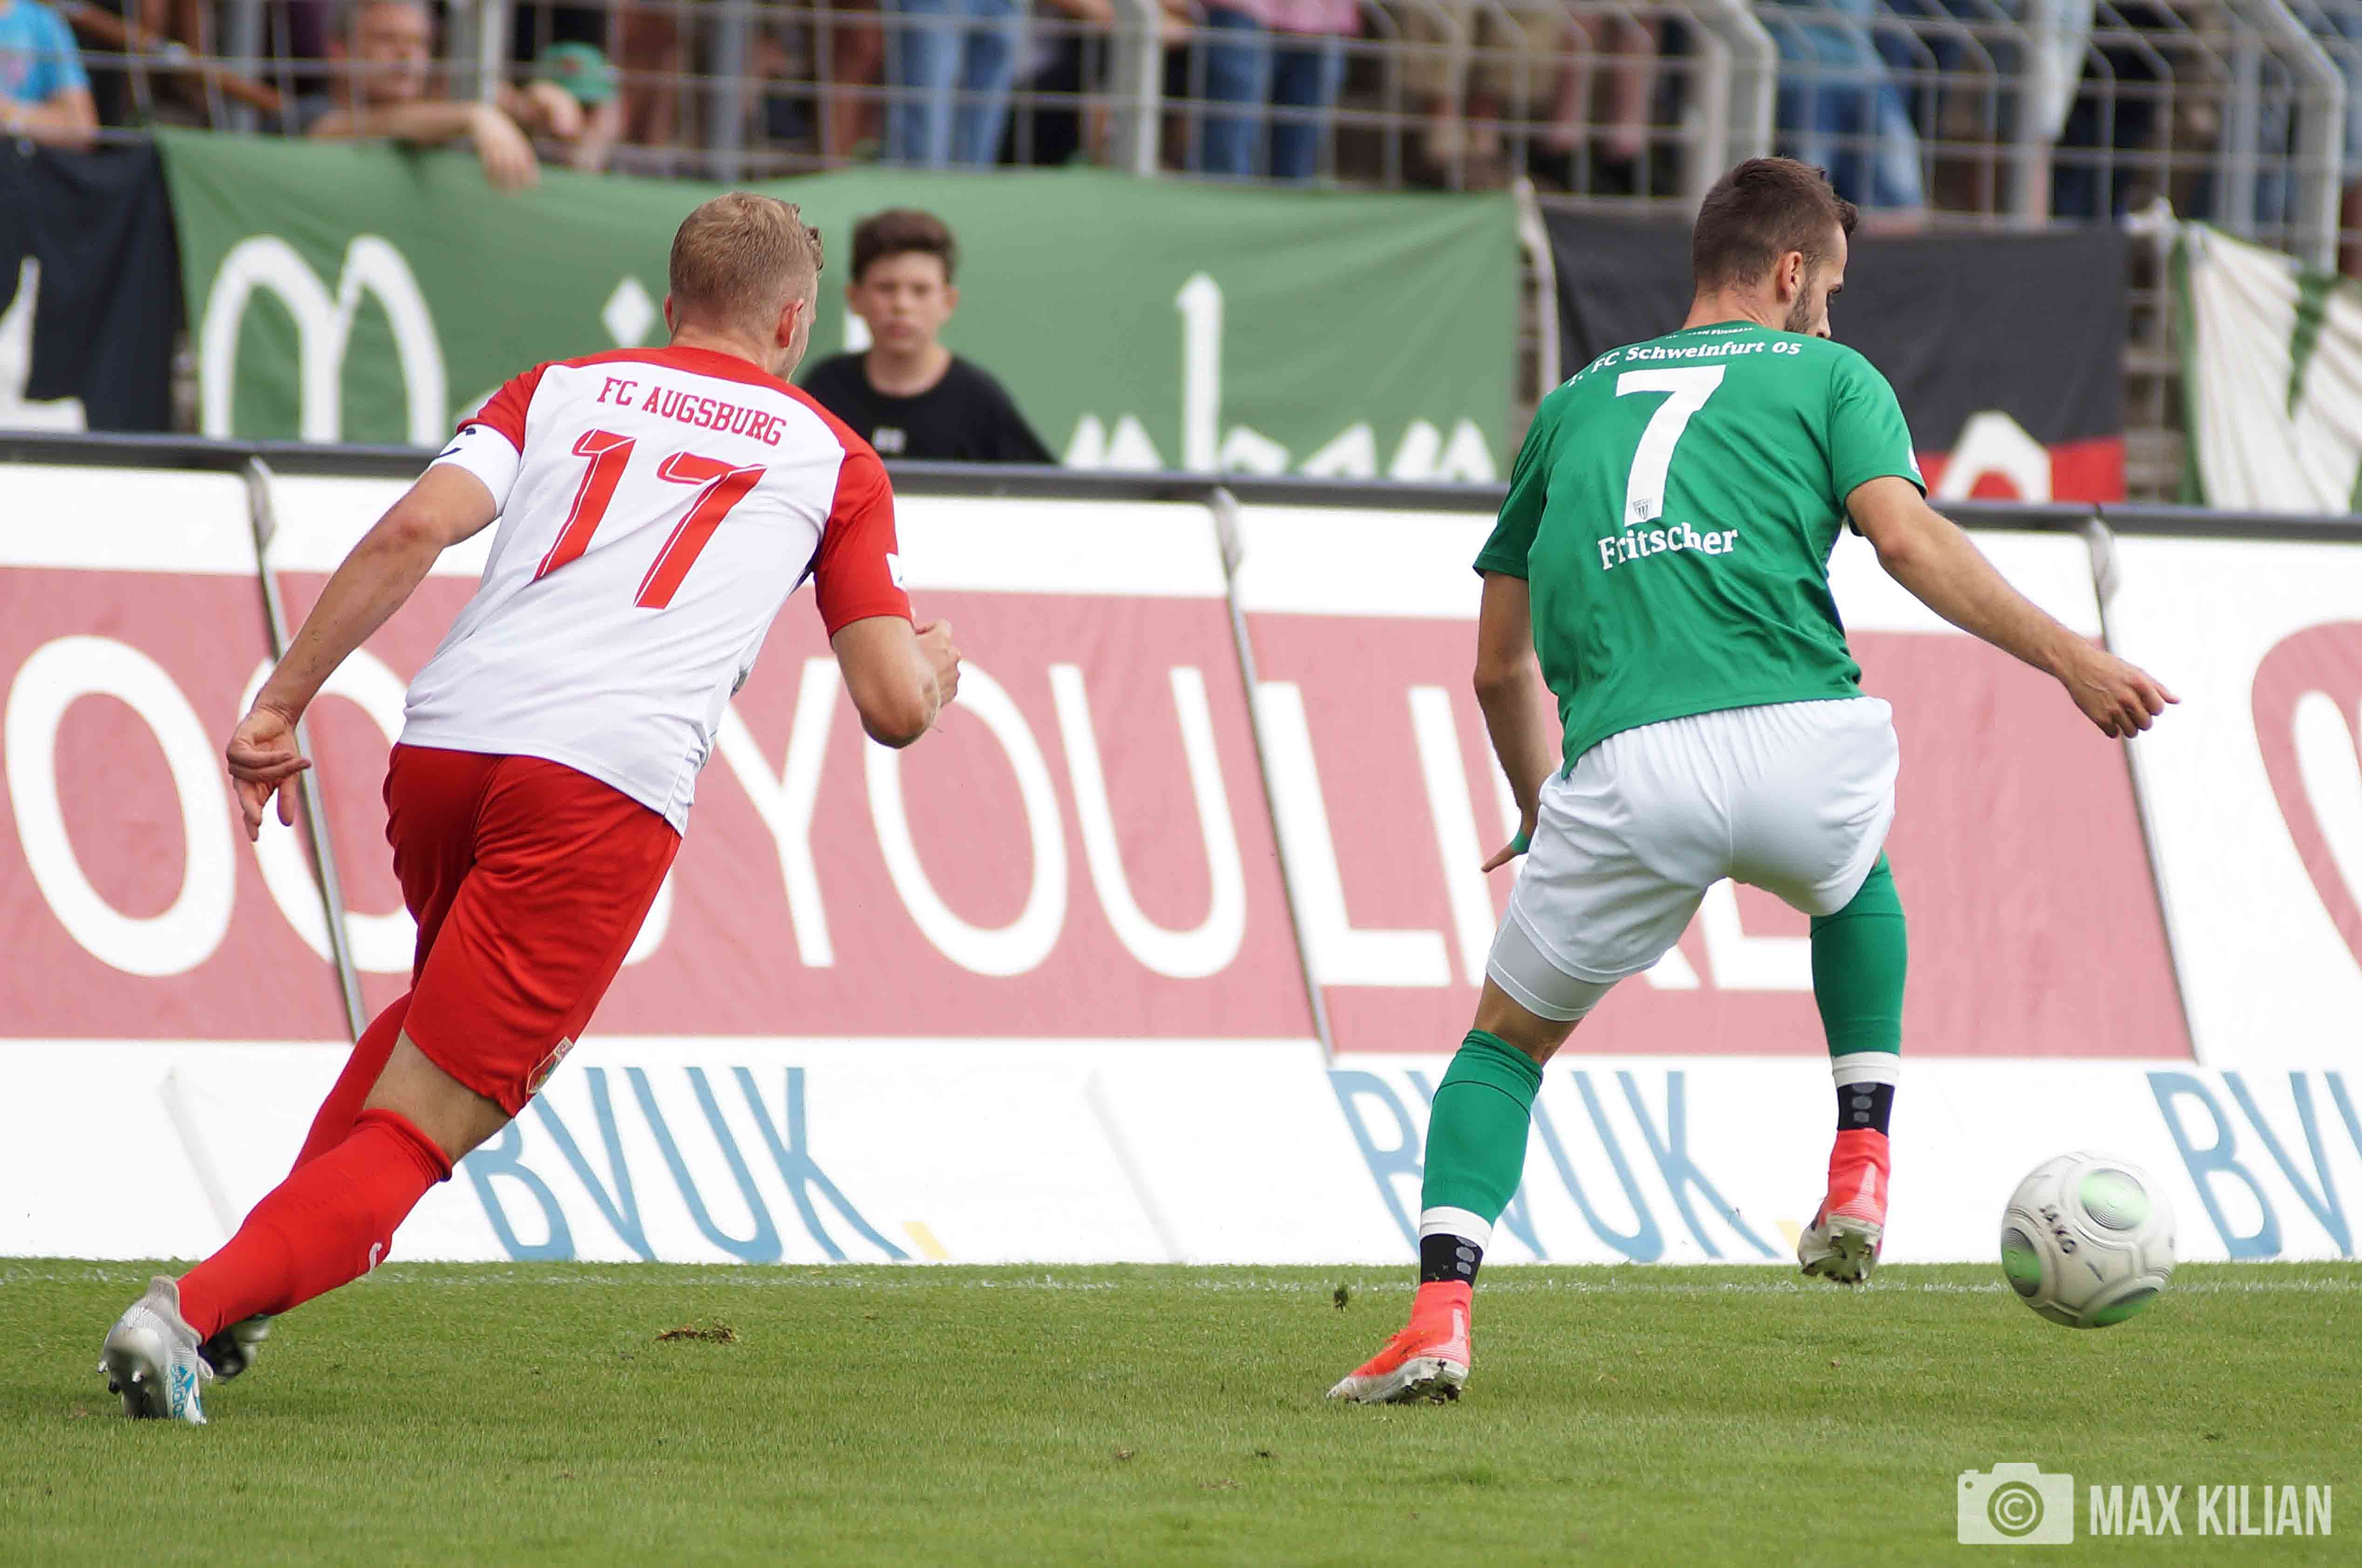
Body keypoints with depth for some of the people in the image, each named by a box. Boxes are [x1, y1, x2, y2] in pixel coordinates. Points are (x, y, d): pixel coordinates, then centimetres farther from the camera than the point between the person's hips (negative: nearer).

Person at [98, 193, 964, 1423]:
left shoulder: (561, 390, 23)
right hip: (612, 783, -4)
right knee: (423, 1128, -5)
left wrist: (280, 706, 3)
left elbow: (416, 528, 4)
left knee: (446, 1008, 33)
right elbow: (895, 708, 15)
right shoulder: (832, 458, 19)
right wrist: (934, 671, 38)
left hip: (446, 737, 4)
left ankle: (245, 1282, 21)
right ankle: (194, 1309, -26)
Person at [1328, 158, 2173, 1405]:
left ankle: (1440, 1314, -2)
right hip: (1803, 745, -1)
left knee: (1507, 1040, 19)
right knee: (1855, 881, 38)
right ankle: (1862, 1165, 23)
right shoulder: (1826, 376, 19)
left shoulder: (1575, 403, 29)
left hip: (1626, 772, 1)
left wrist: (1541, 810, 47)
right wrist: (2070, 659, 2)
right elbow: (1907, 540, 0)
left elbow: (1500, 666, 31)